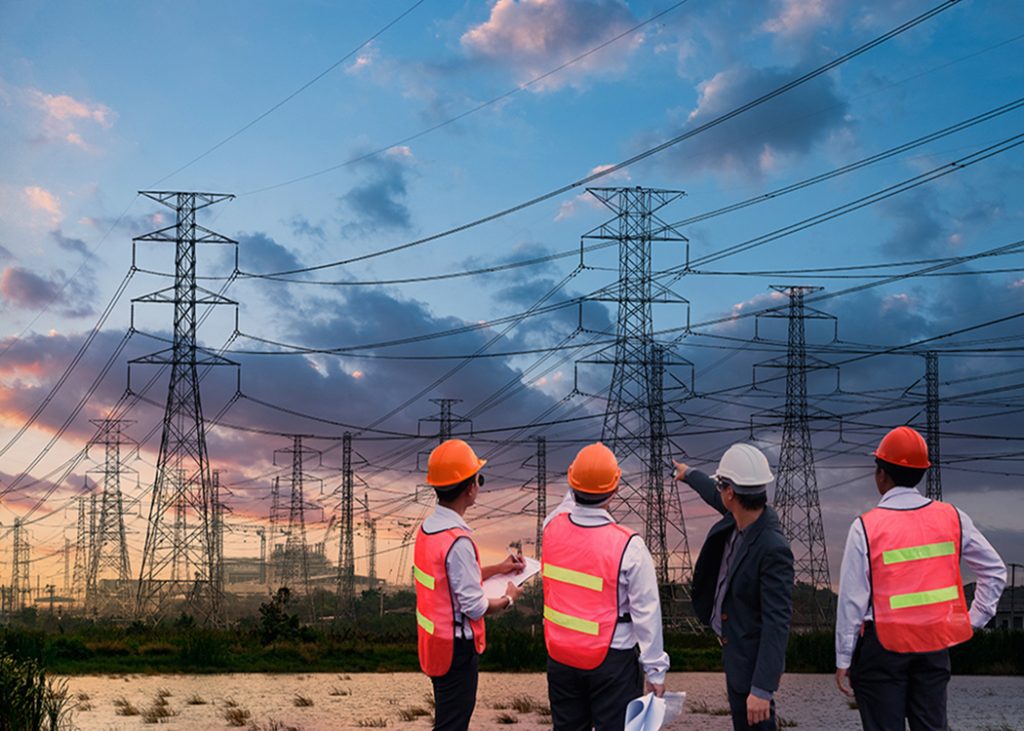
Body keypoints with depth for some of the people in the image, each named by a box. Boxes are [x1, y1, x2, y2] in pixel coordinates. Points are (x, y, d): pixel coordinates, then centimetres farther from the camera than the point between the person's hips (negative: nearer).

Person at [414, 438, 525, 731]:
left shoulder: (428, 527, 1)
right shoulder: (458, 541, -27)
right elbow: (474, 606, -22)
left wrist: (496, 569, 19)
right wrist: (507, 599, -4)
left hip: (433, 638, 9)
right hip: (457, 646, -9)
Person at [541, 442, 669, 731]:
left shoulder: (551, 528, -8)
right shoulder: (628, 547, -21)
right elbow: (646, 613, -15)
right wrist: (655, 671, -8)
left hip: (560, 658, 5)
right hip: (612, 662, -5)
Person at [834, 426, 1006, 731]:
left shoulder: (866, 528, -11)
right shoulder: (952, 518, 0)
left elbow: (851, 600, -9)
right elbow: (994, 572, 8)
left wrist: (843, 660, -1)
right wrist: (974, 620, 13)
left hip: (882, 647, -4)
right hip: (935, 644, 4)